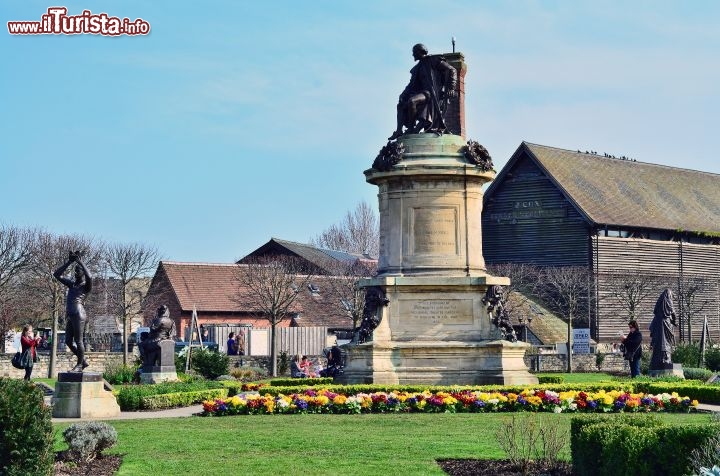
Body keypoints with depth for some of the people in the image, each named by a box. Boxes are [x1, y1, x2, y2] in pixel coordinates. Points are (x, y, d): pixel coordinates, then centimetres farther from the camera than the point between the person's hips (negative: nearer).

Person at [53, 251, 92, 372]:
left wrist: (79, 261, -15)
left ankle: (79, 365, 5)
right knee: (68, 341, 8)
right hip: (70, 316, 8)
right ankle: (83, 361, 20)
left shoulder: (86, 285, 1)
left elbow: (89, 277, -23)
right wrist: (69, 262, 12)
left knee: (78, 341, -5)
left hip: (79, 315, -8)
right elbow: (57, 275, 21)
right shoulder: (72, 284, 20)